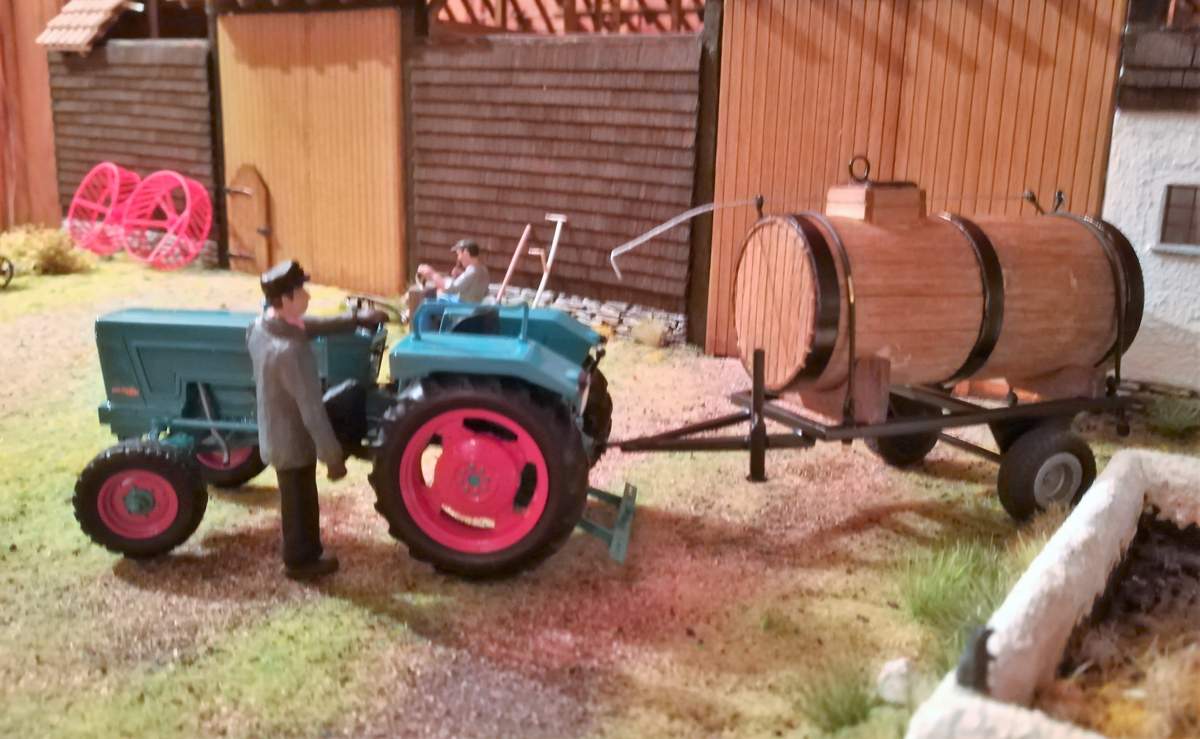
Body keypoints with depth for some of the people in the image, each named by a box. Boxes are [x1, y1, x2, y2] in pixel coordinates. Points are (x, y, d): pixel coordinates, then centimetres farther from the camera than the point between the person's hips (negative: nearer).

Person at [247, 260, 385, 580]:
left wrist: (357, 318, 6)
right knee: (300, 502, 14)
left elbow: (313, 326, 9)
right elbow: (312, 410, -30)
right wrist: (333, 456, -23)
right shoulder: (290, 351, -34)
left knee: (297, 499, 26)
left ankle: (303, 553, 44)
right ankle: (301, 560, 35)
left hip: (276, 433, 9)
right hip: (293, 439, -9)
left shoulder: (260, 326, -6)